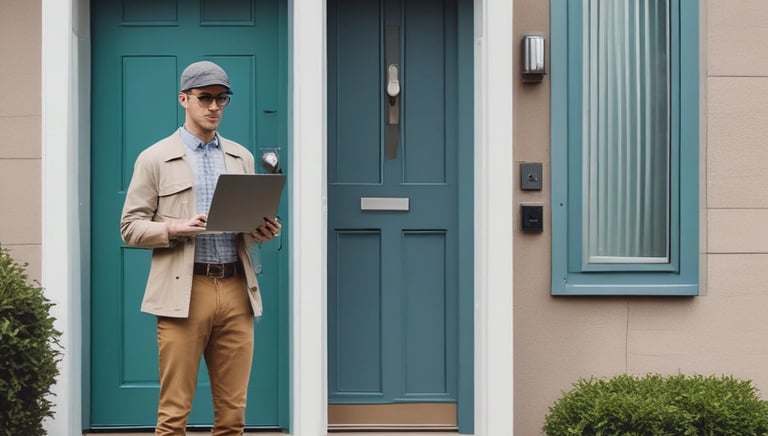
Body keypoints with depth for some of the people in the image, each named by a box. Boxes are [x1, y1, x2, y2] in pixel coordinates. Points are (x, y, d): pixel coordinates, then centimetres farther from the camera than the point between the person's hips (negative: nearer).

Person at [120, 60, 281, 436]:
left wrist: (262, 231, -3)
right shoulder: (155, 159, 4)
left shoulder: (242, 158, 16)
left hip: (237, 291, 4)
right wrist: (175, 228, -16)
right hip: (184, 292, -3)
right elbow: (130, 228, 1)